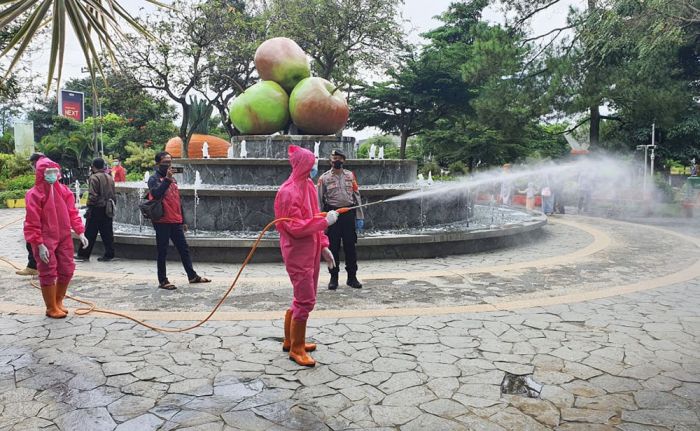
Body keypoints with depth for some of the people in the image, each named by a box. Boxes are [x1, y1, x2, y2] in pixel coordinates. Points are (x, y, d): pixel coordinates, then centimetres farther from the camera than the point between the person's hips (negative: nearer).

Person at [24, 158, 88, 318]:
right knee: (48, 273, 1)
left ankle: (58, 301, 31)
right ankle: (51, 308, 16)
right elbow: (33, 222, -12)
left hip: (64, 238, 6)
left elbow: (72, 213, 8)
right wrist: (39, 244, -16)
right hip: (45, 240, -6)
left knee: (67, 270, 11)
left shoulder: (64, 191, 5)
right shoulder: (34, 194, -11)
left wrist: (80, 232, -2)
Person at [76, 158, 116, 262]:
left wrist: (89, 207, -9)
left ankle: (83, 254, 8)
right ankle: (109, 254, 10)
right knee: (107, 233, 8)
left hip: (96, 209, -6)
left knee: (90, 233, 1)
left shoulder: (94, 178, -11)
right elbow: (113, 194, 15)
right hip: (108, 209, 6)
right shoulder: (109, 177, 11)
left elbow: (92, 195, -17)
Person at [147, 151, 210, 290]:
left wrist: (183, 221, 21)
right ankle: (162, 281, 8)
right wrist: (167, 179, -30)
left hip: (176, 221, 7)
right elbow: (156, 194, -26)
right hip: (162, 222, -7)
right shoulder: (154, 179, -5)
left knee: (184, 249, 11)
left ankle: (192, 276, 19)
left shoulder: (172, 179, 18)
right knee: (162, 251, 0)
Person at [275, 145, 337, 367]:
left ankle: (290, 340, 33)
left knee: (304, 297, 18)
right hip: (297, 253, -9)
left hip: (311, 251, 9)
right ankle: (296, 349, 12)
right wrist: (325, 221, -21)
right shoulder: (289, 192, -19)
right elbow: (295, 227, -23)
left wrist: (323, 245, 13)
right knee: (305, 300, -3)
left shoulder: (308, 185, 9)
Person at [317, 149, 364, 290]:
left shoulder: (350, 176, 8)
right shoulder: (324, 178, 2)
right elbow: (319, 200, 1)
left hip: (349, 214, 2)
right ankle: (333, 278, 14)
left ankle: (352, 277, 16)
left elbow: (357, 196, 8)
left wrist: (359, 217, 2)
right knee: (333, 247, 3)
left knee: (350, 246, 5)